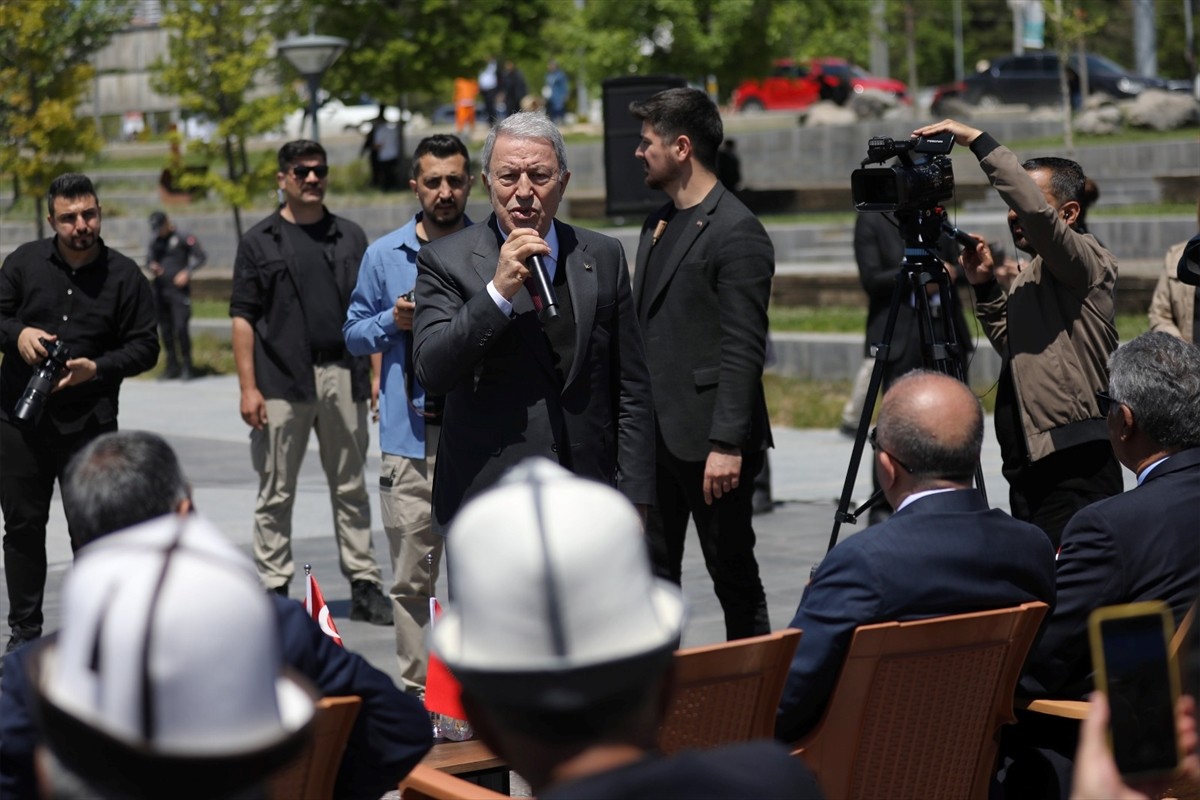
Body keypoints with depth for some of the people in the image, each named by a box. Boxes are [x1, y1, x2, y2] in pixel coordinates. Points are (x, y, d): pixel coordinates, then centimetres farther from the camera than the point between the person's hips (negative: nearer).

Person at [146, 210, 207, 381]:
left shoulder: (183, 238, -4)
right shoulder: (155, 240, 12)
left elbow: (201, 257, -4)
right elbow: (149, 258, 23)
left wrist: (187, 272, -15)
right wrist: (152, 266, 0)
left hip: (178, 289, -6)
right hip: (160, 289, 6)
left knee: (180, 328, -13)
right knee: (165, 329, 6)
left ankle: (186, 367, -4)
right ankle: (172, 367, 14)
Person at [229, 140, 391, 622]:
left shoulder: (350, 237, 12)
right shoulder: (259, 242, 4)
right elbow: (243, 317, 0)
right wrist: (248, 387, -8)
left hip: (343, 378, 2)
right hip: (281, 383, -2)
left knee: (351, 490, 8)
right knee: (276, 493, 3)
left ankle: (365, 586, 12)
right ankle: (274, 590, 9)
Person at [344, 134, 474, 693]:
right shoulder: (384, 256, 10)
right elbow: (354, 335, 16)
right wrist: (392, 321, -4)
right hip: (410, 440, 1)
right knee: (411, 576, 3)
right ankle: (416, 686, 11)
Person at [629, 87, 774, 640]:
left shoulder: (736, 232, -13)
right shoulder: (658, 224, 16)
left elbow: (744, 350, -18)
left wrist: (727, 444, -22)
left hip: (708, 439, -9)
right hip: (656, 432, 9)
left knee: (733, 574, 1)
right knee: (653, 570, 10)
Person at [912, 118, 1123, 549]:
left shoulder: (1087, 261, -7)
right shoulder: (1032, 275, 21)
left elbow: (1035, 212, -26)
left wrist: (978, 141, -20)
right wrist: (986, 287, 16)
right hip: (1030, 465, 9)